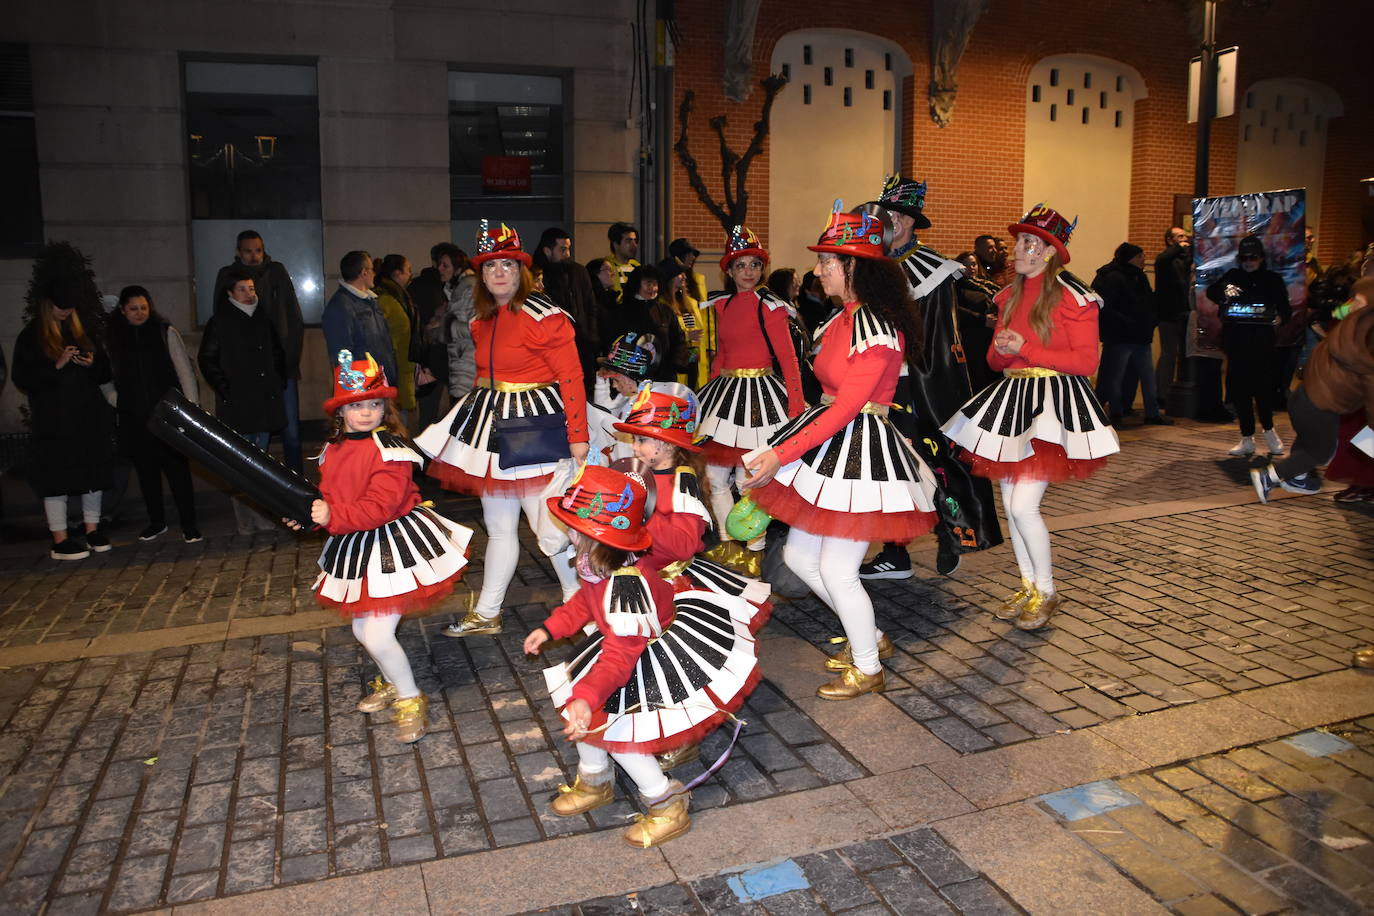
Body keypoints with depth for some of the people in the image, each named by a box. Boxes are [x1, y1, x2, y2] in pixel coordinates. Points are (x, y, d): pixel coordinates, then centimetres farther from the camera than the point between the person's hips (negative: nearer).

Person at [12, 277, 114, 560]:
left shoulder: (81, 332, 15)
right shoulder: (31, 337, 3)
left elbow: (105, 371, 17)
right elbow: (22, 378, -5)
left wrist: (92, 363, -5)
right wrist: (56, 366, -16)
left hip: (90, 416, 5)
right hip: (54, 421, -4)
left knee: (93, 472, 6)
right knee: (57, 477, -4)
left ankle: (92, 531, 16)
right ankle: (60, 541, -1)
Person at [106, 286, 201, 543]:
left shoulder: (164, 331, 1)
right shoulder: (113, 337, 8)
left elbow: (184, 368, -1)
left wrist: (192, 404, -6)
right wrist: (117, 402, 5)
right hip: (134, 418, 3)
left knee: (177, 467, -4)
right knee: (146, 469, 10)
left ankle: (188, 524, 2)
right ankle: (156, 522, 23)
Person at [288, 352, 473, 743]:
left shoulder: (390, 448, -19)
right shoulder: (333, 450, 6)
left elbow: (380, 506, -25)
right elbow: (330, 497, 18)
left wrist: (334, 517, -29)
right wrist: (308, 513, 0)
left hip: (393, 543, -8)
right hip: (355, 548, 8)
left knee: (378, 637, -10)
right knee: (361, 630, 19)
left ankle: (410, 699, 13)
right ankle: (390, 683, 45)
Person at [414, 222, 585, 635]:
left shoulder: (543, 316, -12)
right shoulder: (482, 322, 12)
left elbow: (571, 377, -14)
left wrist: (578, 436, -16)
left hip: (534, 423, -8)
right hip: (490, 420, 8)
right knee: (498, 526, 15)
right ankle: (486, 615, 26)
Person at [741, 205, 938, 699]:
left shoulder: (878, 328, -19)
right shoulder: (841, 321, 10)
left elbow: (846, 408, -23)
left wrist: (782, 455, -24)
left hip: (861, 447, -10)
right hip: (829, 438, 10)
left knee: (836, 570, -3)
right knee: (798, 555, 14)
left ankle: (867, 669, 21)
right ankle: (869, 637, 33)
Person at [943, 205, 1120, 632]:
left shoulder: (1073, 296, -9)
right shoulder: (1010, 296, 12)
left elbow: (1086, 360, -13)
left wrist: (1025, 349, -17)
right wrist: (1001, 350, -8)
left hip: (1053, 400, -7)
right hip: (1012, 396, 8)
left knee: (1023, 504, -12)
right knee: (1010, 503, 10)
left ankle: (1046, 592, 8)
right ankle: (1028, 587, 25)